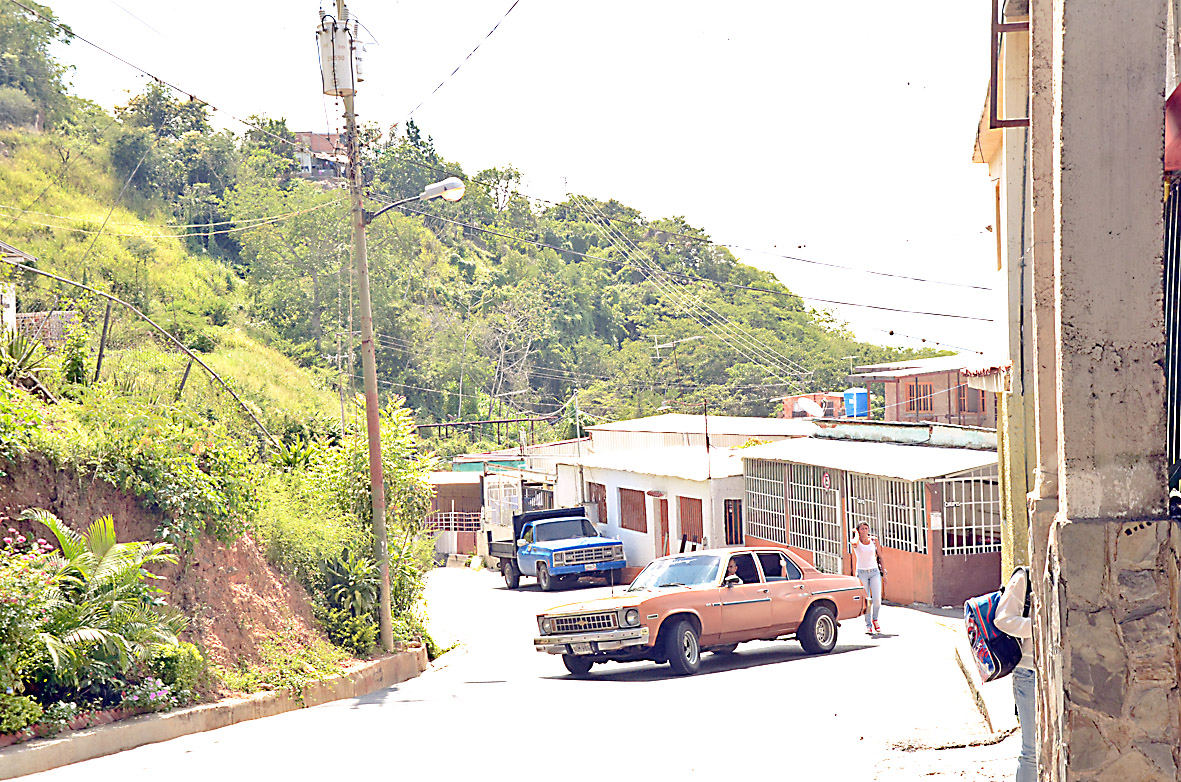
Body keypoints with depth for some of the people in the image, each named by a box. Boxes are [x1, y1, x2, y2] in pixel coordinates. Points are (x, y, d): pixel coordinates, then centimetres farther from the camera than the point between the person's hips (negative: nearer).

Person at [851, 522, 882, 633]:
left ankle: (875, 619, 15)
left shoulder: (874, 540, 6)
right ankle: (868, 625, 7)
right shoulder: (855, 542, -1)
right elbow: (856, 543, -27)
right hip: (861, 573, -1)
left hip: (874, 572, 1)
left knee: (877, 599, -10)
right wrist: (857, 533, -6)